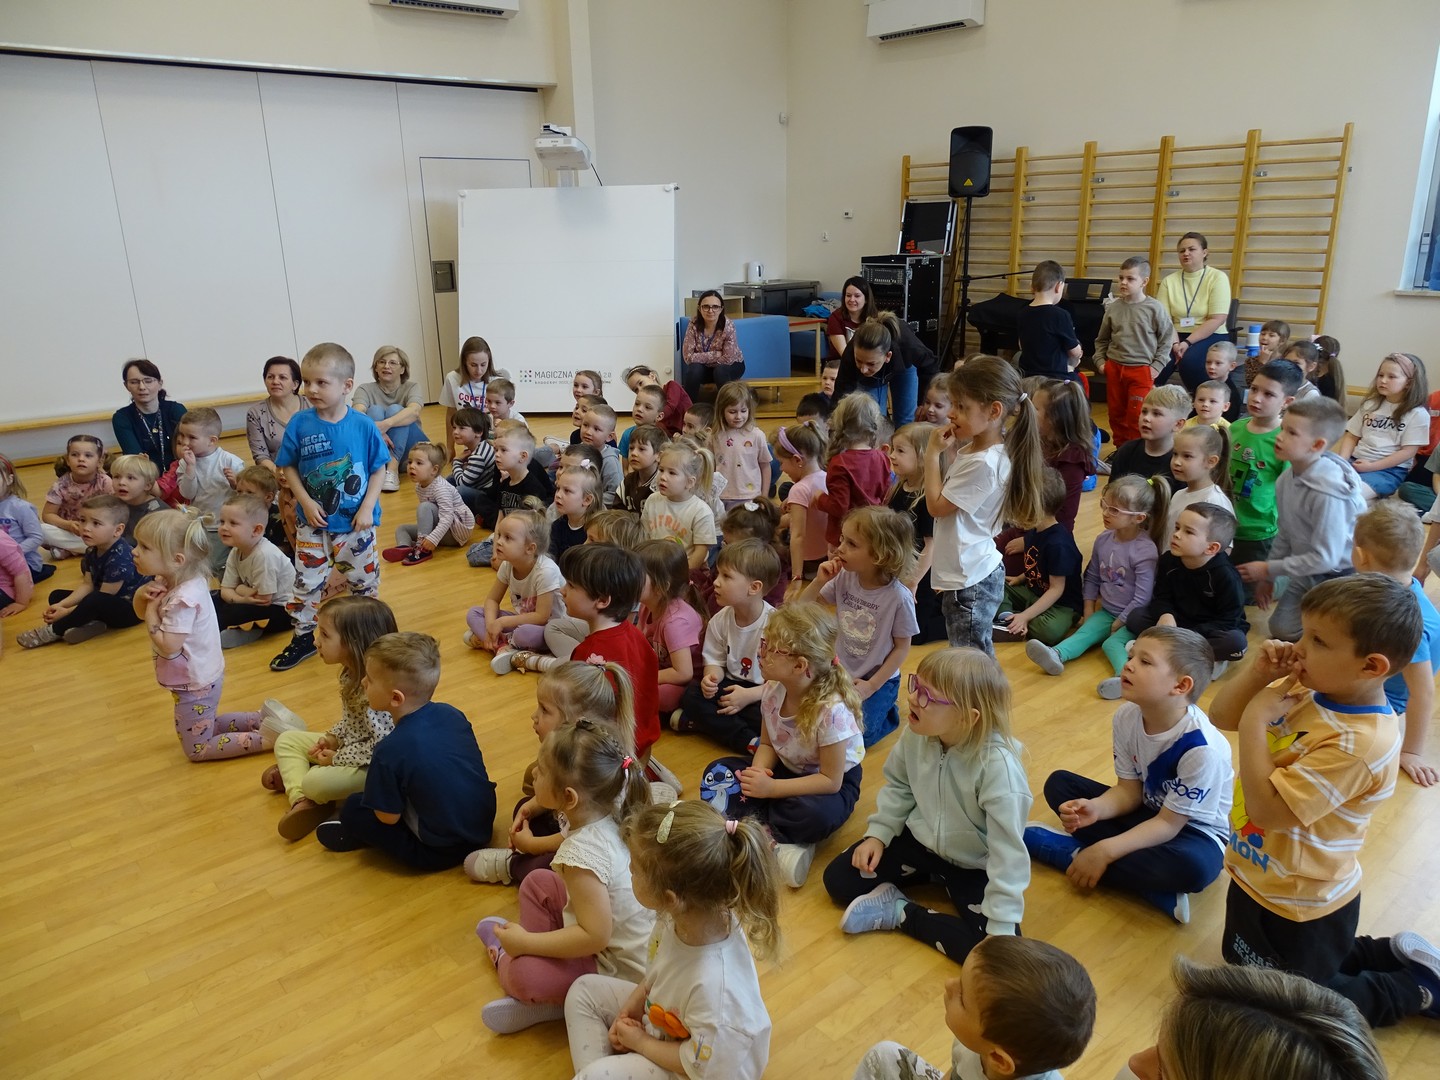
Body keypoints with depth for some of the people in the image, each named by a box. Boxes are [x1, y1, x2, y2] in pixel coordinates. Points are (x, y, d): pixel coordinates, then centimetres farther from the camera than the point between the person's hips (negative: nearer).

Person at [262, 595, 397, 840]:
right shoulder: (351, 673, -3)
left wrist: (337, 758, -20)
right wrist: (333, 738, -4)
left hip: (373, 764, -10)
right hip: (351, 746, 10)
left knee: (316, 782, -29)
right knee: (287, 740, 10)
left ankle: (294, 775, 8)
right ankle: (300, 801, -9)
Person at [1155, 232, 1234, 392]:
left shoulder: (1217, 277, -3)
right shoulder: (1169, 281, 6)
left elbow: (1217, 320, -11)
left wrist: (1187, 342, -20)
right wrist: (1175, 343, -20)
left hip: (1210, 337, -2)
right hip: (1177, 336, 2)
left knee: (1189, 360, -33)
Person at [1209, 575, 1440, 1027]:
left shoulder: (1357, 744, -34)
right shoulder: (1307, 688, -10)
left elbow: (1268, 810, -34)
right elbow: (1220, 717, -1)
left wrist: (1255, 721, -31)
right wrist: (1258, 674, -17)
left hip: (1298, 907, -8)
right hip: (1259, 879, 8)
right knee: (1245, 963, 30)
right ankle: (1392, 957, 32)